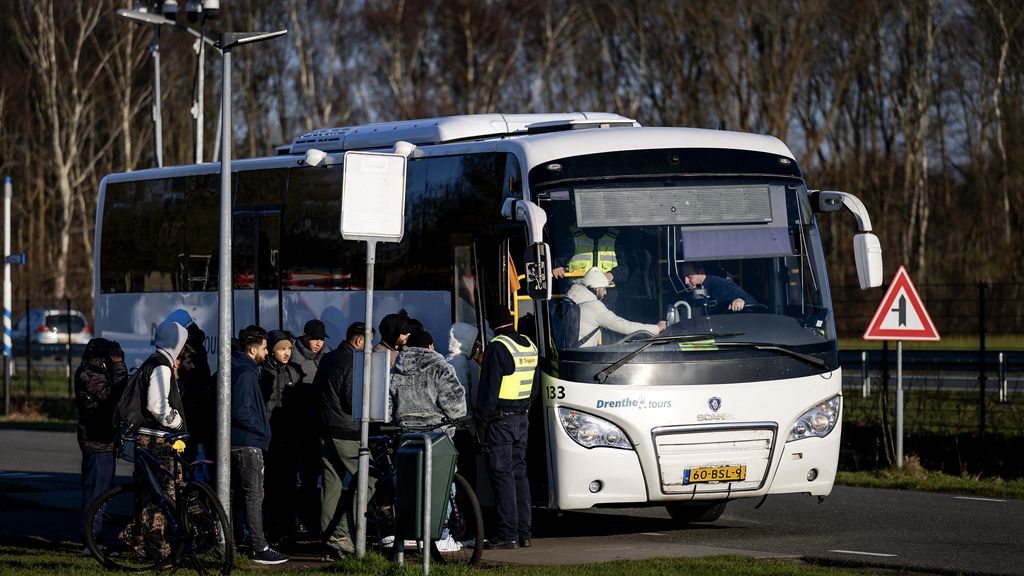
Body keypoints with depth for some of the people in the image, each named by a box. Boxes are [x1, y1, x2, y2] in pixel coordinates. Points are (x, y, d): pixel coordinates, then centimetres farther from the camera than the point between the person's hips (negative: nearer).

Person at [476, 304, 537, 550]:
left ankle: (507, 535, -7)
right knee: (519, 473, 13)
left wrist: (481, 424, -11)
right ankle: (524, 533, 14)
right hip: (521, 418, 8)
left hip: (500, 419, -8)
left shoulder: (498, 347, -14)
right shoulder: (529, 346, 11)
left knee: (502, 475, -5)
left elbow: (489, 390, -16)